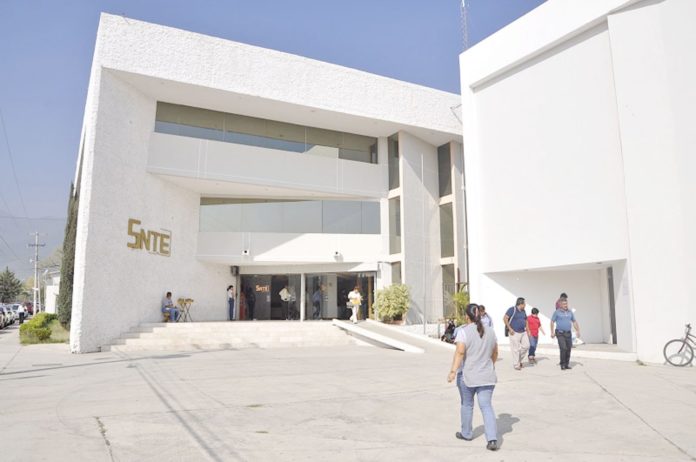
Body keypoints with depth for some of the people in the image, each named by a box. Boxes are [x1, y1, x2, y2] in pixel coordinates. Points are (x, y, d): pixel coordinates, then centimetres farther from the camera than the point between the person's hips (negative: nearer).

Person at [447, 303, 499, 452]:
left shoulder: (463, 331, -11)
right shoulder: (490, 331, 6)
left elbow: (460, 352, -21)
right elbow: (495, 353, 15)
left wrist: (453, 371, -21)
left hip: (467, 376, -3)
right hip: (487, 376, 3)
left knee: (467, 404, 14)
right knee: (486, 406, 3)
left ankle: (466, 434, 29)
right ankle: (492, 439, -7)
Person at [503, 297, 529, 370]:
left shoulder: (523, 311, 12)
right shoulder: (512, 309, -11)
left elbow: (525, 320, 23)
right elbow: (505, 318, -16)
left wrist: (528, 331, 15)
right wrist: (510, 329, -17)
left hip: (523, 332, 7)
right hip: (515, 333, -7)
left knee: (526, 346, -1)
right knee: (516, 349, -3)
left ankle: (519, 359, 20)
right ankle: (516, 365, 8)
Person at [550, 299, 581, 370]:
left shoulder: (570, 312, 10)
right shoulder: (557, 312, -3)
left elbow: (574, 322, 16)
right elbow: (552, 322, -2)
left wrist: (578, 331, 6)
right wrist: (552, 332, -8)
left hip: (568, 333, 5)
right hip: (560, 333, -5)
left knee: (568, 349, 6)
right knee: (563, 348, -15)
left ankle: (567, 364, 19)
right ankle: (562, 365, -5)